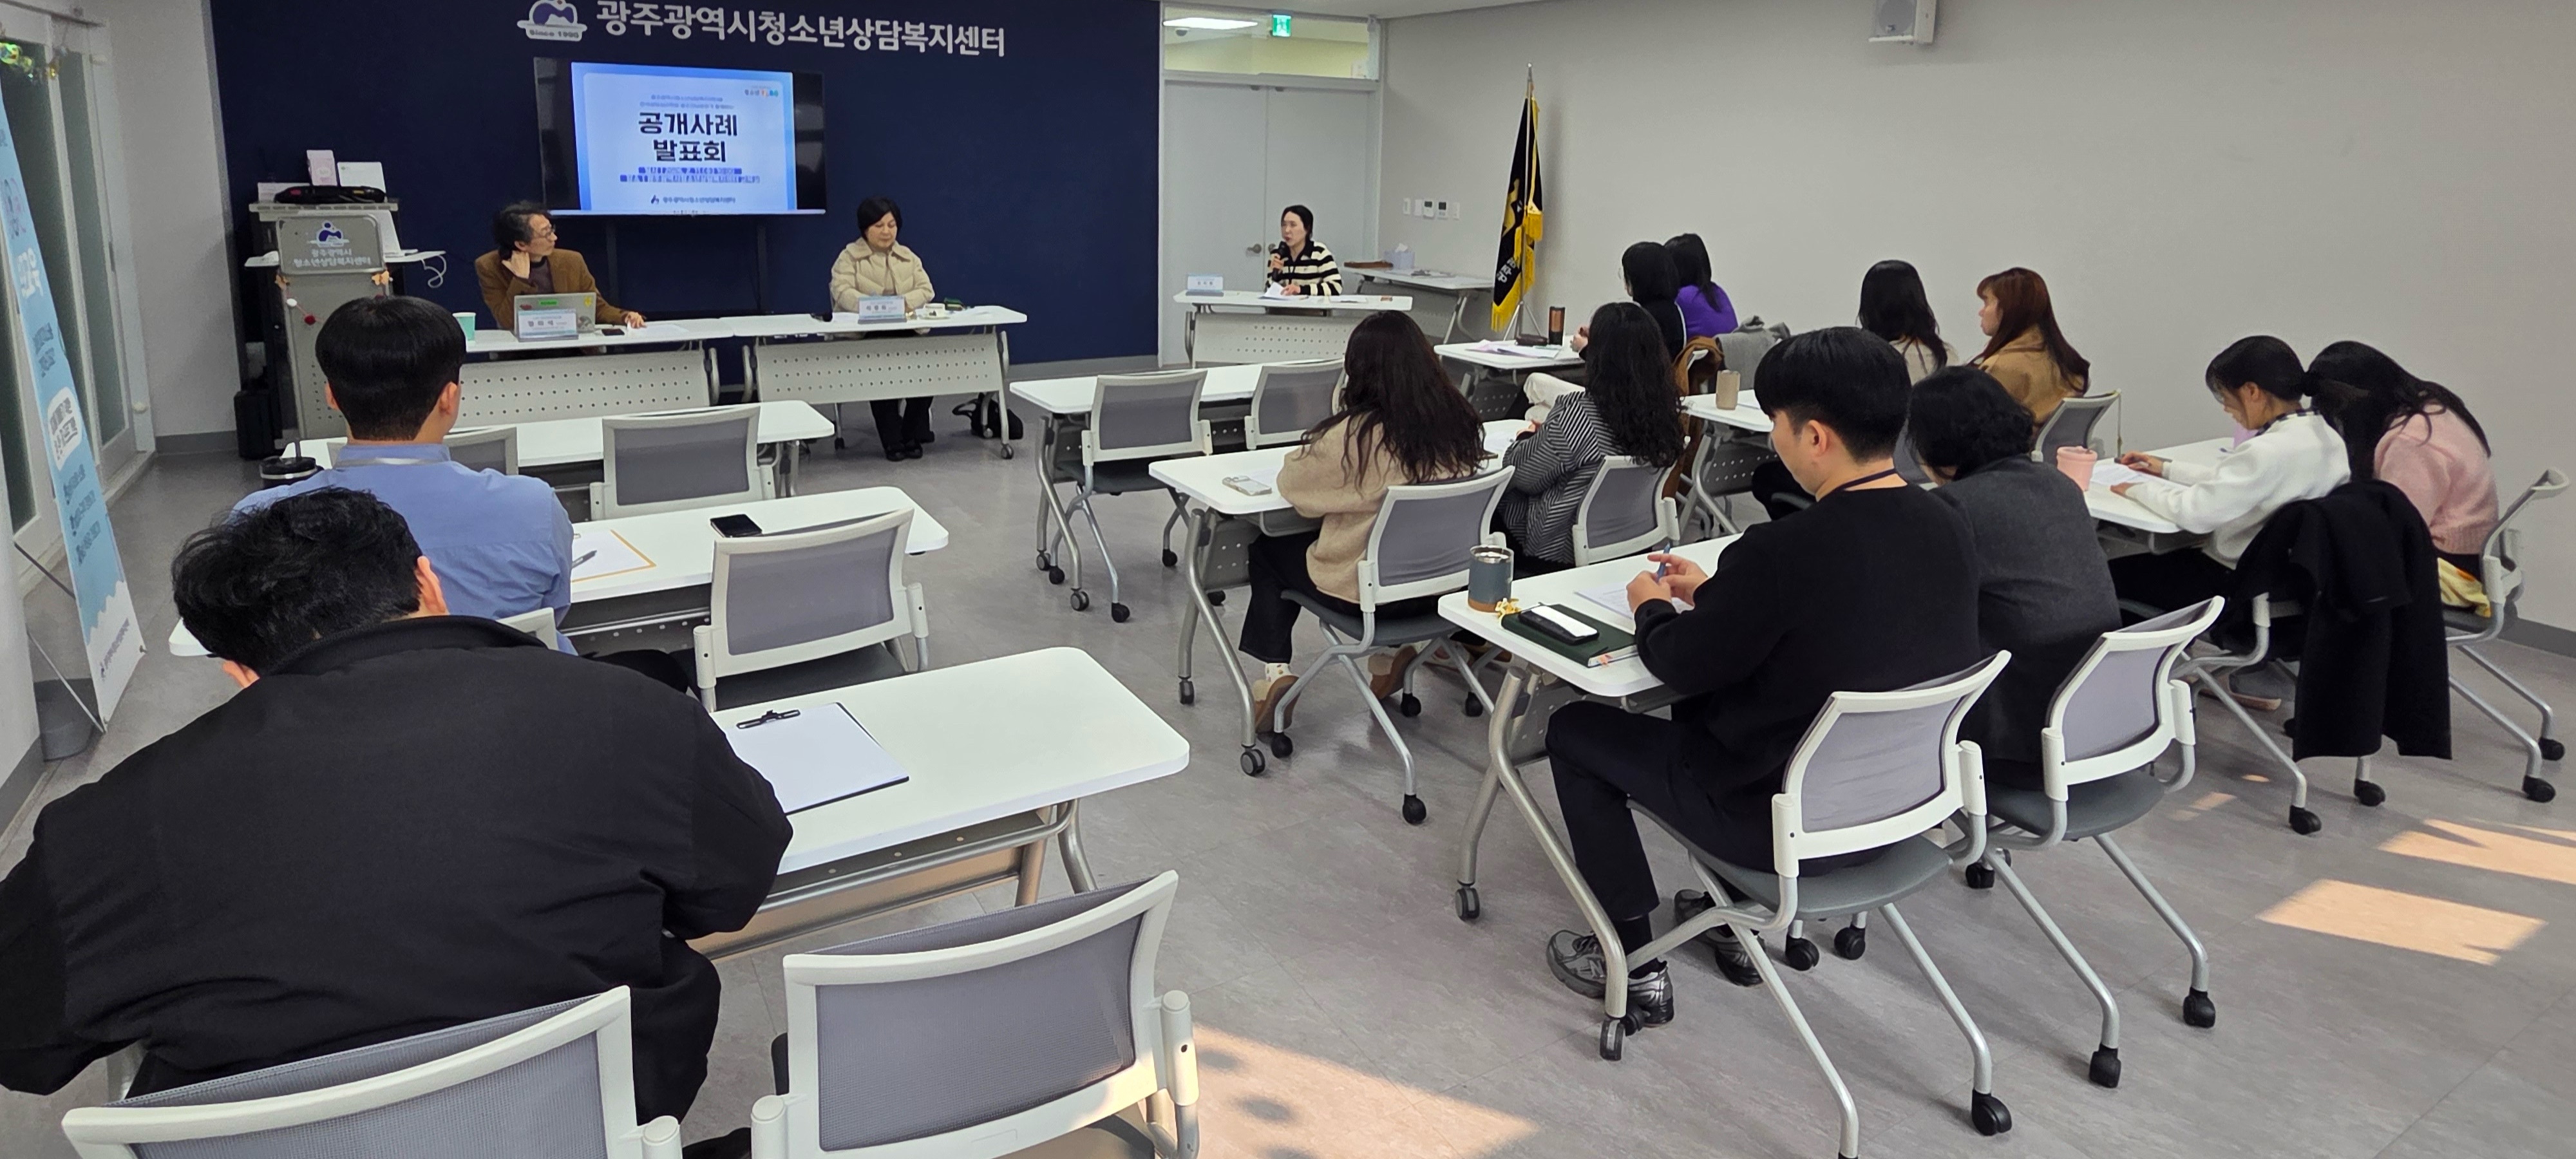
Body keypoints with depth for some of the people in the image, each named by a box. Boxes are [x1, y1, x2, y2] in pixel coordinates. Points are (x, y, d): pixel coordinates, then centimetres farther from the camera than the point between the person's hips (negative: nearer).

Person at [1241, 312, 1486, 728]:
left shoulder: (1355, 435, -24)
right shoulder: (1459, 422, -8)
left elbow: (1291, 482, -9)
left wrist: (1306, 452, 12)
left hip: (1370, 593, -5)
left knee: (1268, 552, 19)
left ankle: (1275, 671, 13)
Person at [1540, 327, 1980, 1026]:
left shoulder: (1785, 551, -29)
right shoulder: (1947, 530, -5)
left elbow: (1681, 667, -14)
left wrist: (1652, 608, 6)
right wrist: (1715, 593, 14)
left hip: (1793, 827, -8)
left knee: (1574, 731, 10)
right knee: (1710, 708, 33)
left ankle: (1635, 966, 16)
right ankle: (1740, 924, 38)